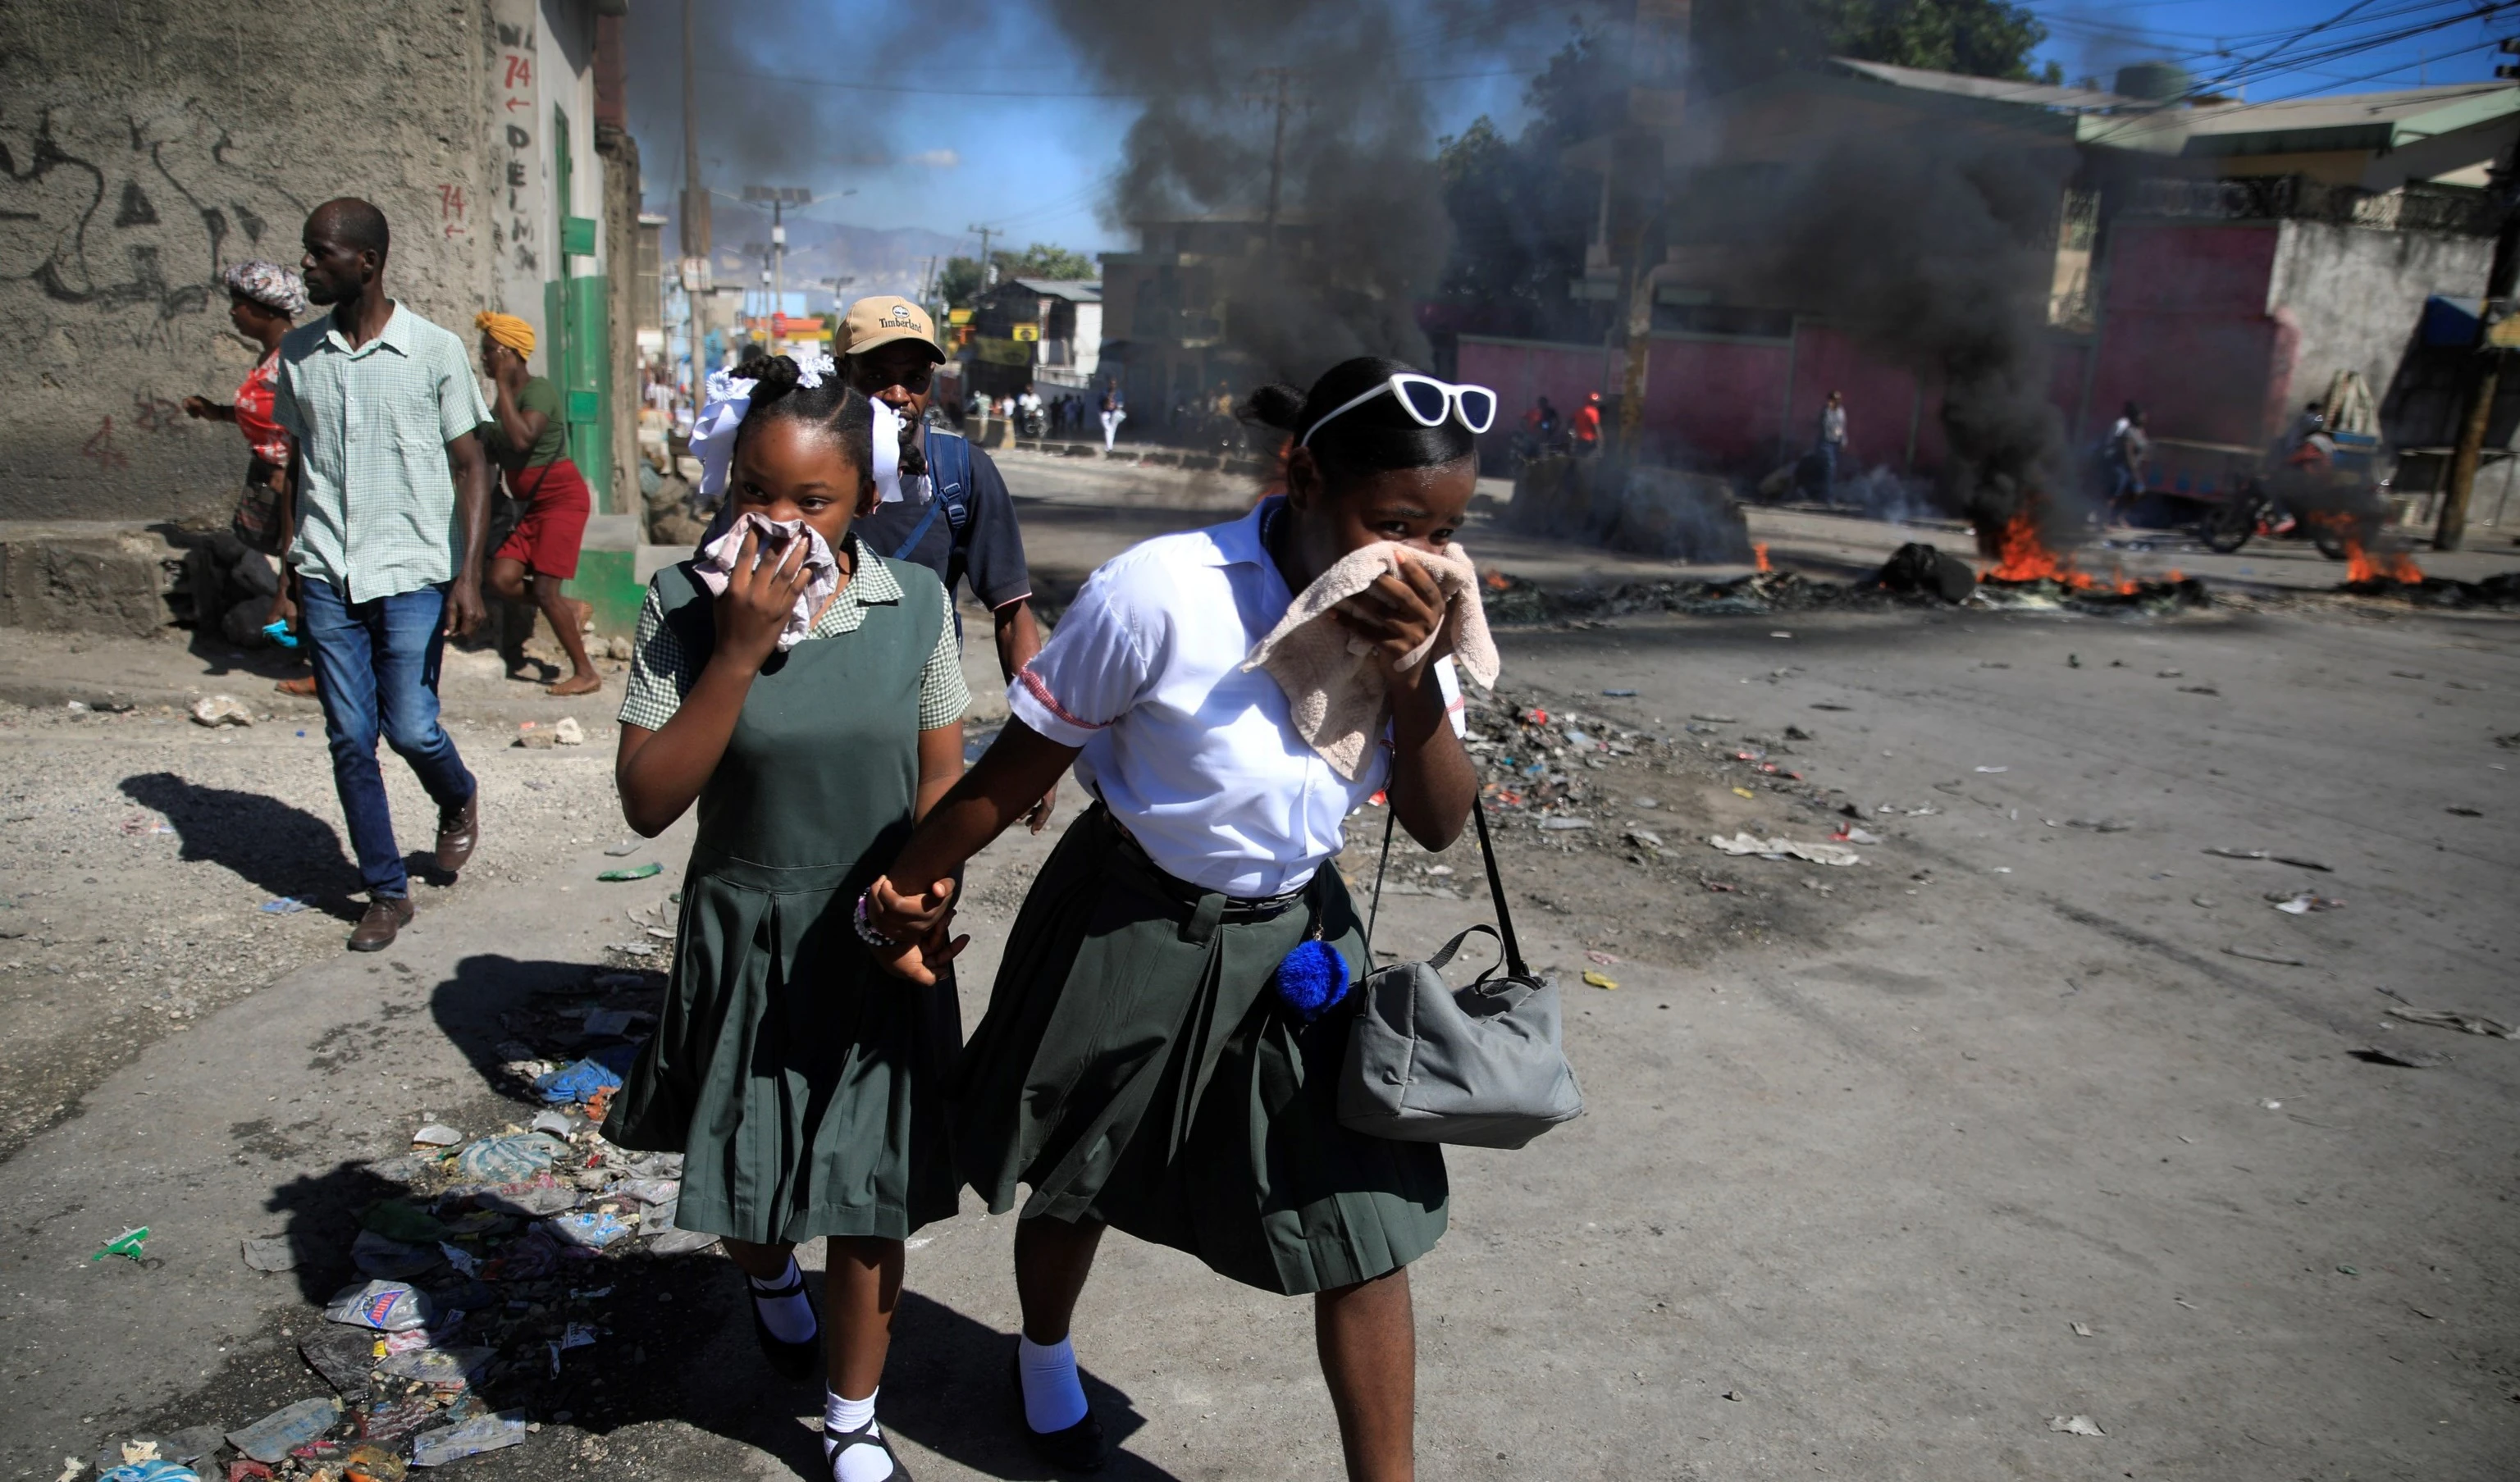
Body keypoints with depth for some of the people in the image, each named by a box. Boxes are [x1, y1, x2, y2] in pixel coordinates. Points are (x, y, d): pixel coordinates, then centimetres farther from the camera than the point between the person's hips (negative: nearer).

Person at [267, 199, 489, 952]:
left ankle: (458, 800, 31)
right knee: (350, 741, 4)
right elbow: (298, 466, 14)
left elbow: (471, 467, -3)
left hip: (412, 573, -3)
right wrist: (288, 565, 10)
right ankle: (387, 892, 16)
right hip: (327, 577, 4)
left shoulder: (435, 350, -4)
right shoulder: (298, 353, 6)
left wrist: (468, 575, -10)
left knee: (411, 728, -4)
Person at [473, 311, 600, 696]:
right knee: (501, 580, -7)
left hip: (561, 497, -8)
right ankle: (570, 608, 15)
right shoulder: (504, 397, 13)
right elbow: (494, 452, 23)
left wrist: (501, 383, -23)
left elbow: (522, 438, -30)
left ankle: (586, 673, -2)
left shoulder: (538, 389, -13)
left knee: (544, 590, -12)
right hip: (531, 504, 8)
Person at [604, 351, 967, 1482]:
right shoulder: (683, 607, -12)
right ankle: (770, 1277, 56)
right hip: (743, 946, 0)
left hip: (876, 947, 0)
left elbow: (942, 776, 2)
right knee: (744, 1188, 18)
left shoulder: (915, 603, -8)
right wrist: (740, 649, -24)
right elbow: (647, 804, -15)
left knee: (870, 1195, 9)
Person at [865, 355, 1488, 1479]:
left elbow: (1439, 826, -9)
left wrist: (1416, 681, -27)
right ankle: (1044, 1357, 55)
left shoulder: (1413, 614, -11)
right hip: (1133, 932, -3)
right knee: (1077, 1186, 20)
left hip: (1297, 935, 4)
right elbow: (1023, 763, -15)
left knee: (1365, 1225, 2)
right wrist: (911, 885, -3)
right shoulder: (1163, 596, -28)